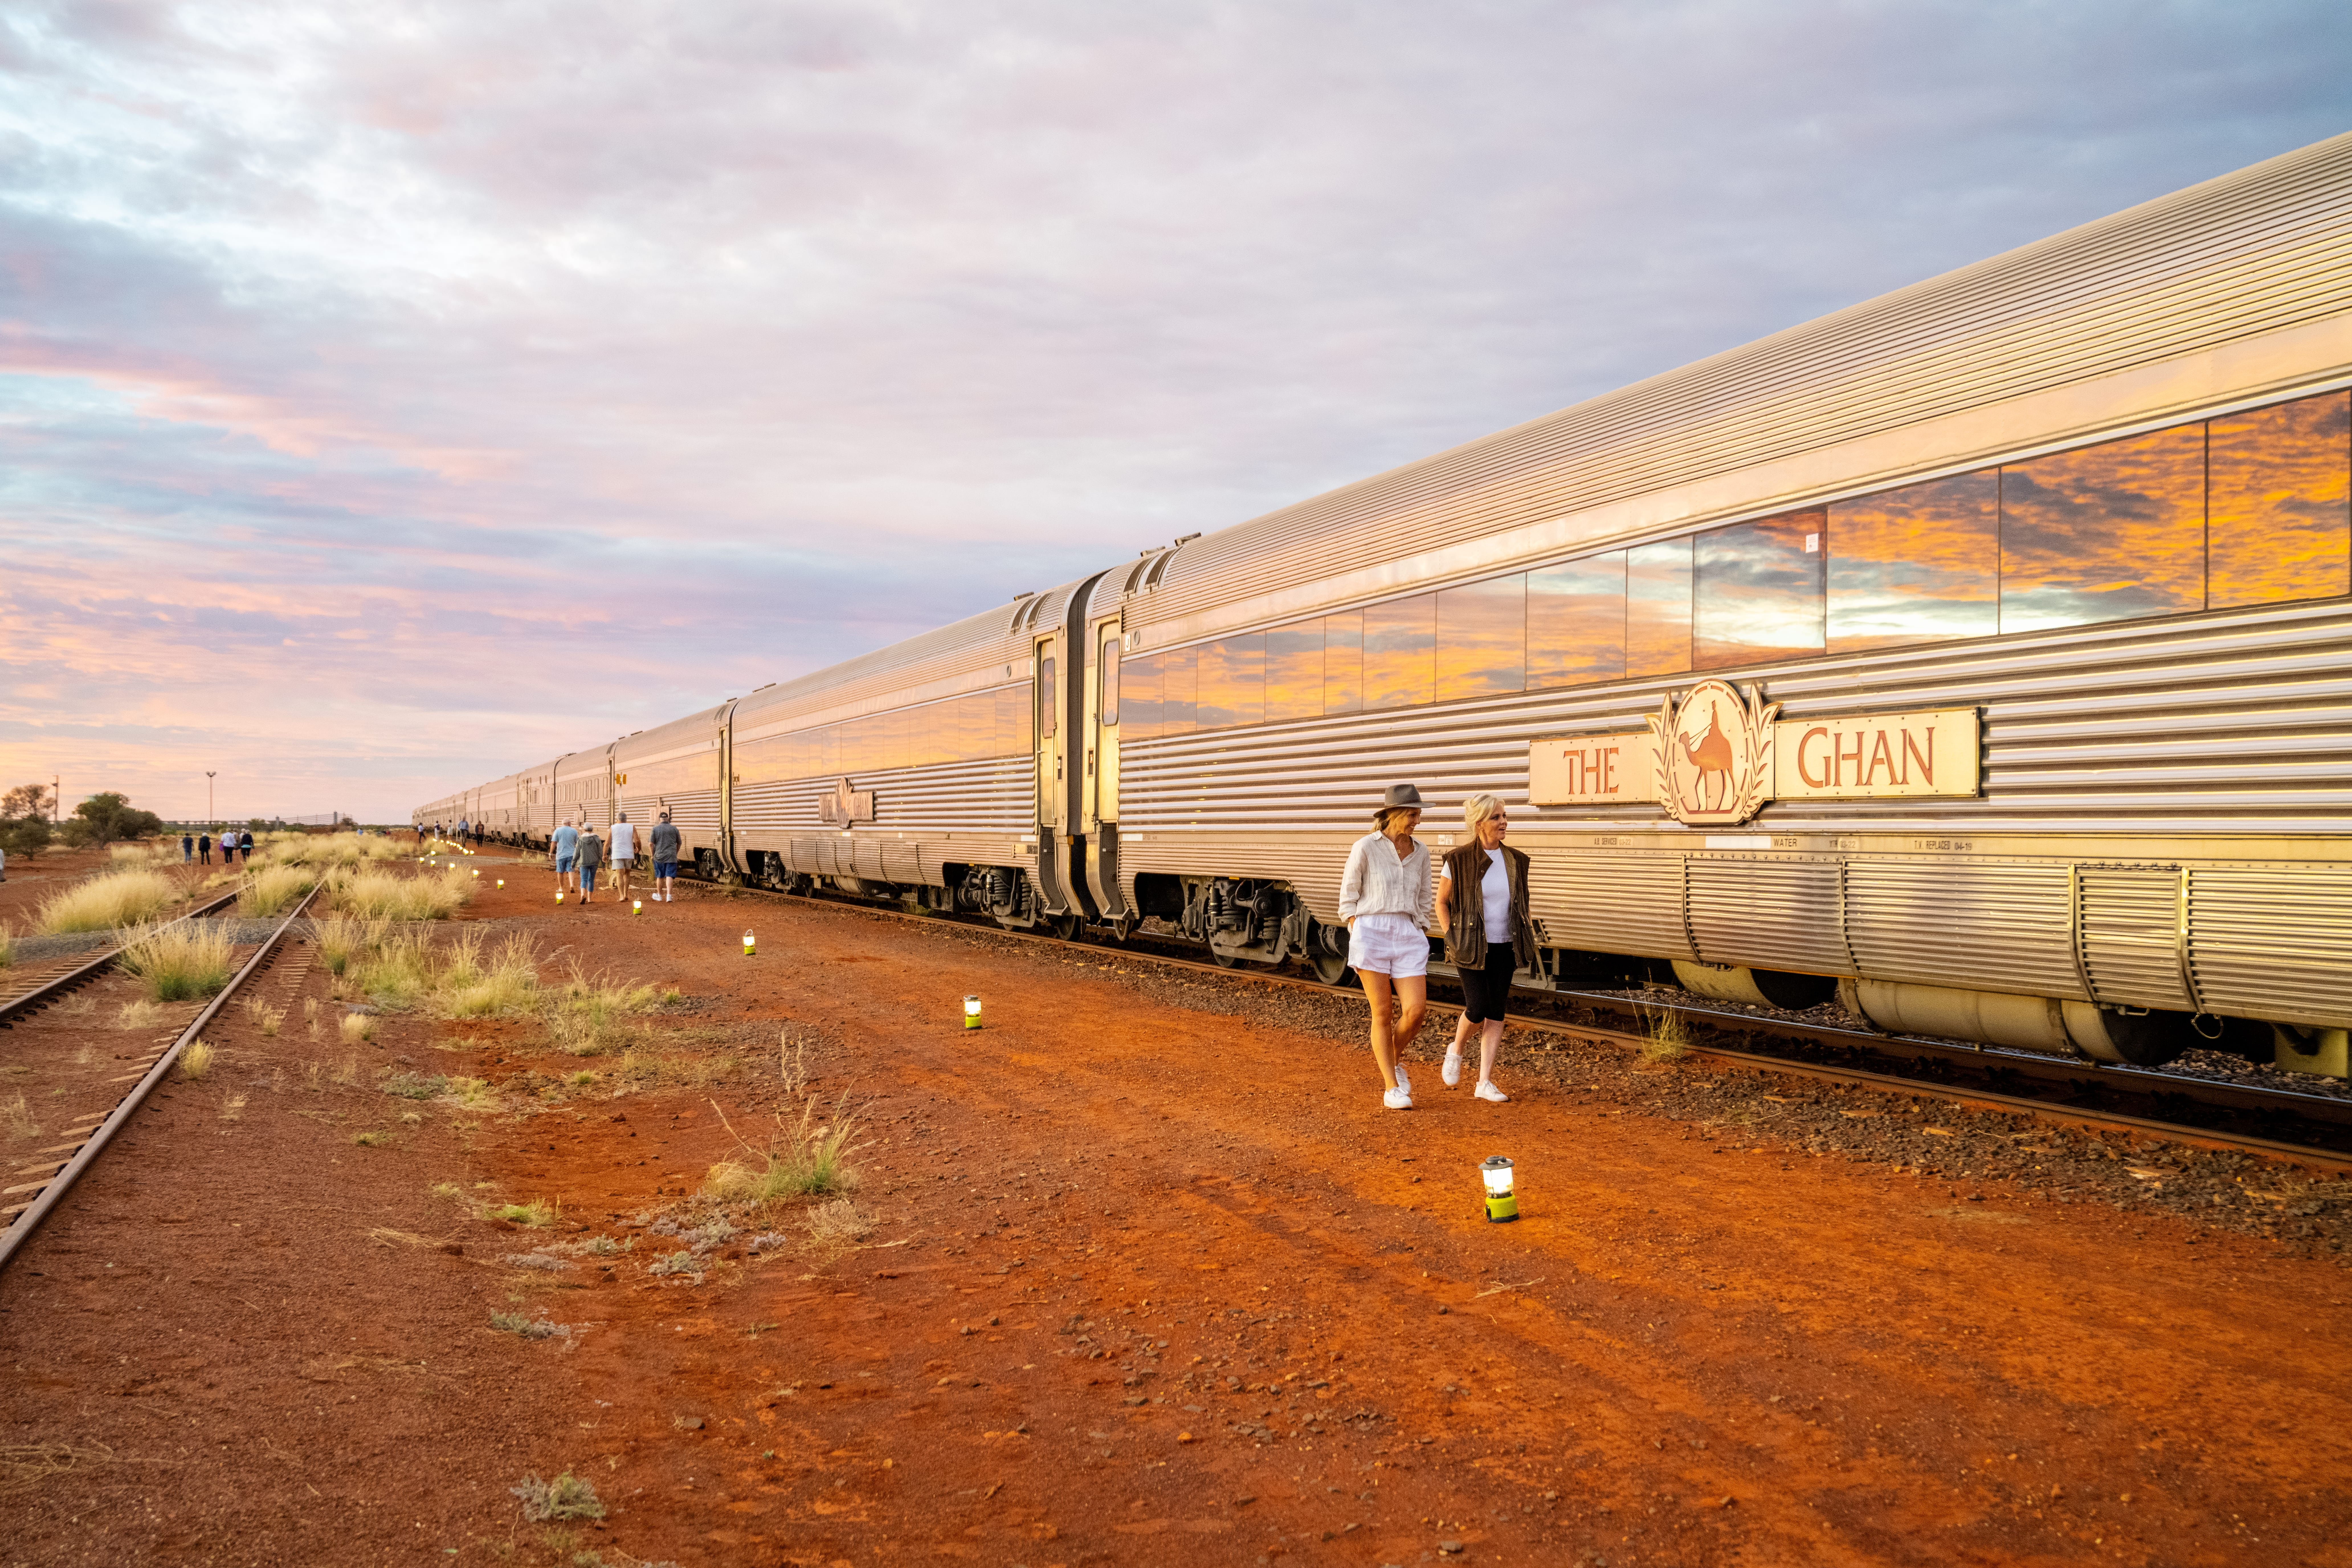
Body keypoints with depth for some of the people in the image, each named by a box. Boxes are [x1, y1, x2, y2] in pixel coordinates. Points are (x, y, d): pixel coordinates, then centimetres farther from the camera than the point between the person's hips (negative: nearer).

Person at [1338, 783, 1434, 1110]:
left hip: (1409, 936, 4)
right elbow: (1348, 896, 3)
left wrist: (1421, 939, 11)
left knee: (1417, 1010, -9)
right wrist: (1356, 938, -3)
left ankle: (1393, 1059, 21)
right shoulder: (1365, 847, -3)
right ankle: (1391, 1088, 9)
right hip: (1371, 932, -4)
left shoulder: (1420, 853, 10)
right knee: (1382, 1013, -1)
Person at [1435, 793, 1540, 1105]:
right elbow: (1441, 903, 1)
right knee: (1478, 1009, -12)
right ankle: (1456, 1050, 20)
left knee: (1496, 1012, 0)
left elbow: (1521, 907, 14)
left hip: (1504, 947, 4)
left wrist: (1532, 944, 8)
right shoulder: (1459, 861, -9)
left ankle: (1485, 1082, 5)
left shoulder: (1515, 861, 4)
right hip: (1472, 948, -4)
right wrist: (1451, 939, -7)